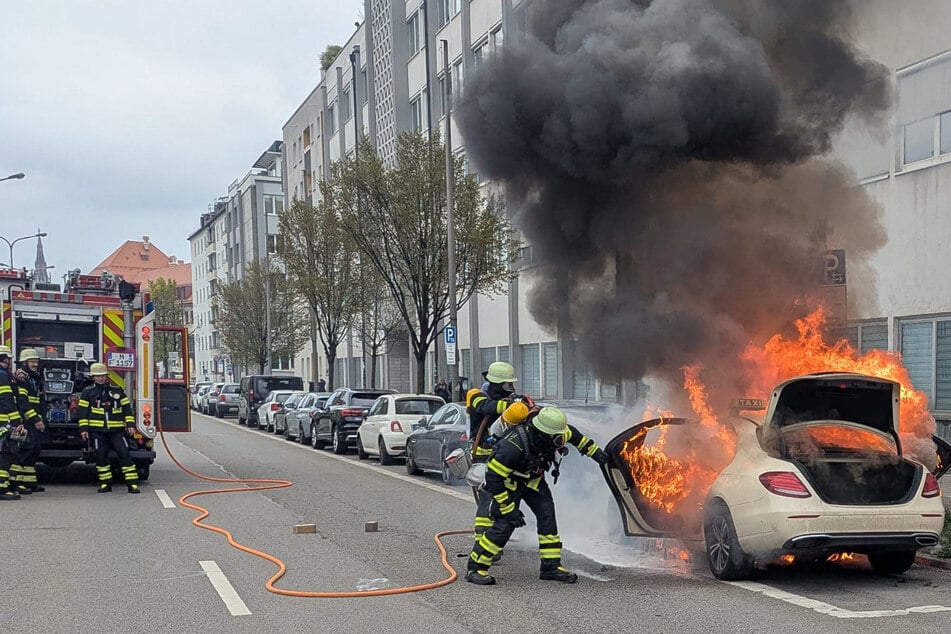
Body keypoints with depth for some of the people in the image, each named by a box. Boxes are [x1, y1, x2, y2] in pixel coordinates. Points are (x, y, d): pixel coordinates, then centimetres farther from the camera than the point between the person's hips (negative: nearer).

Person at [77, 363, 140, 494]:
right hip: (97, 431, 0)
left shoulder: (117, 390, 10)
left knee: (124, 453, -7)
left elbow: (127, 408, 10)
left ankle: (132, 483, -6)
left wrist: (130, 424, 1)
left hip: (116, 430, 0)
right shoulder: (88, 392, 7)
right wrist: (83, 429, -3)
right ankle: (105, 483, 10)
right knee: (100, 456, -2)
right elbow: (83, 412, 5)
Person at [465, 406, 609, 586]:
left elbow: (573, 434, 5)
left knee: (547, 516, -4)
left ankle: (551, 566, 6)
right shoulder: (514, 446, -41)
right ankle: (475, 568, -6)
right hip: (508, 481, -7)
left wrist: (593, 451, 7)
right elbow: (493, 478, -34)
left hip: (533, 480, 7)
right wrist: (508, 508, -30)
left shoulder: (552, 437, -21)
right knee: (505, 524, -16)